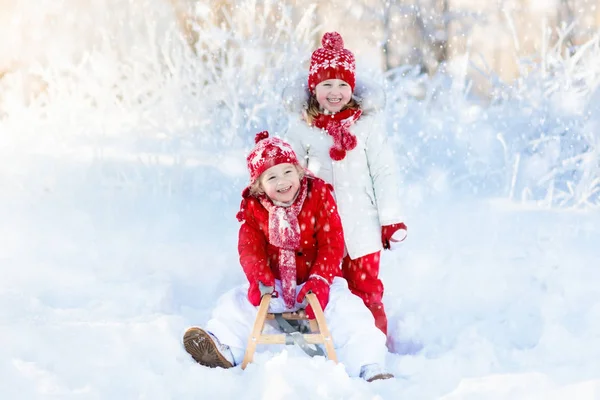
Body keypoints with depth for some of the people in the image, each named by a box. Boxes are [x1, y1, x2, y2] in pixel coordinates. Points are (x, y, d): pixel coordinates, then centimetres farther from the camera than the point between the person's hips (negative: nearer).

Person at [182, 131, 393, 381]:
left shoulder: (319, 195, -10)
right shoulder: (253, 207, -3)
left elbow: (332, 243, -14)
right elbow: (249, 248, -10)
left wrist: (321, 279, -28)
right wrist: (259, 277, -30)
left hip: (316, 281, -3)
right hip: (274, 285, 3)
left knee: (347, 311, -29)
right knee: (237, 303, -17)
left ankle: (368, 366, -36)